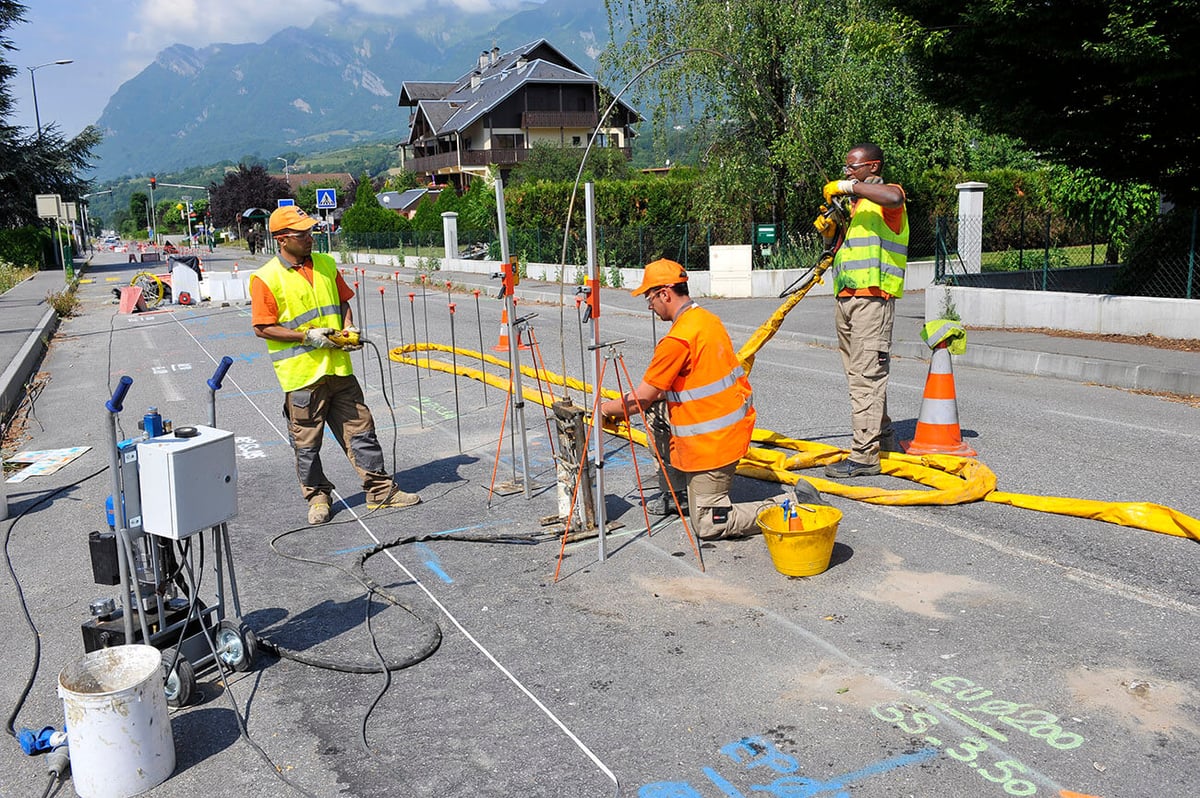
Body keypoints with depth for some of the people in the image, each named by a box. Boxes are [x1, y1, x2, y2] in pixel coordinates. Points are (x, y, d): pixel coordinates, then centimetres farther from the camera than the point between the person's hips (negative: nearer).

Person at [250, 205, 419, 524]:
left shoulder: (326, 264, 9)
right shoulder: (266, 278, -9)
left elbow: (343, 301, 20)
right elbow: (262, 328, -9)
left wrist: (348, 326, 1)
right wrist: (306, 336, -17)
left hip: (338, 367, 5)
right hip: (301, 375, -5)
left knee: (361, 431, 8)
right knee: (306, 444, 6)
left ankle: (381, 491, 17)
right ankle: (317, 496, 24)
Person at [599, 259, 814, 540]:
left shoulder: (677, 340, -22)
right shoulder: (706, 318, 8)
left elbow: (642, 399, -14)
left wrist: (607, 409, 5)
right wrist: (622, 404, 16)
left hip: (711, 440, -10)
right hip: (736, 419, 10)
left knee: (707, 526, 1)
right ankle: (674, 492, 24)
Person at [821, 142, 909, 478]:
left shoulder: (888, 193, -2)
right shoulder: (855, 204, 24)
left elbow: (892, 197, -29)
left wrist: (848, 186, -20)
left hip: (872, 298, -9)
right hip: (845, 298, 9)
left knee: (867, 374, -12)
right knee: (858, 374, 13)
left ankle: (864, 454, -12)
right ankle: (883, 439, 26)